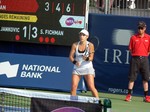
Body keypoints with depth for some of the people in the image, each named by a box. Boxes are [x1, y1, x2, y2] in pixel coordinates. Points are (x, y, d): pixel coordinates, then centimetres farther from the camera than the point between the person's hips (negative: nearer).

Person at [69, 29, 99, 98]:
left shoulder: (90, 45, -6)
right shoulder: (75, 45, 1)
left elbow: (91, 58, -9)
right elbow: (71, 56, 1)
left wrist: (86, 58, -31)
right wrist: (75, 62, -18)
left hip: (88, 68, -3)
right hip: (77, 68, 3)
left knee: (91, 87, -12)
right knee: (73, 86, -7)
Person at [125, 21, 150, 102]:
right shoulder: (133, 37, 3)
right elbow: (130, 49, 6)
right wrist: (135, 56, -1)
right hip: (135, 59, -1)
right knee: (132, 77, -1)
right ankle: (129, 95, 3)